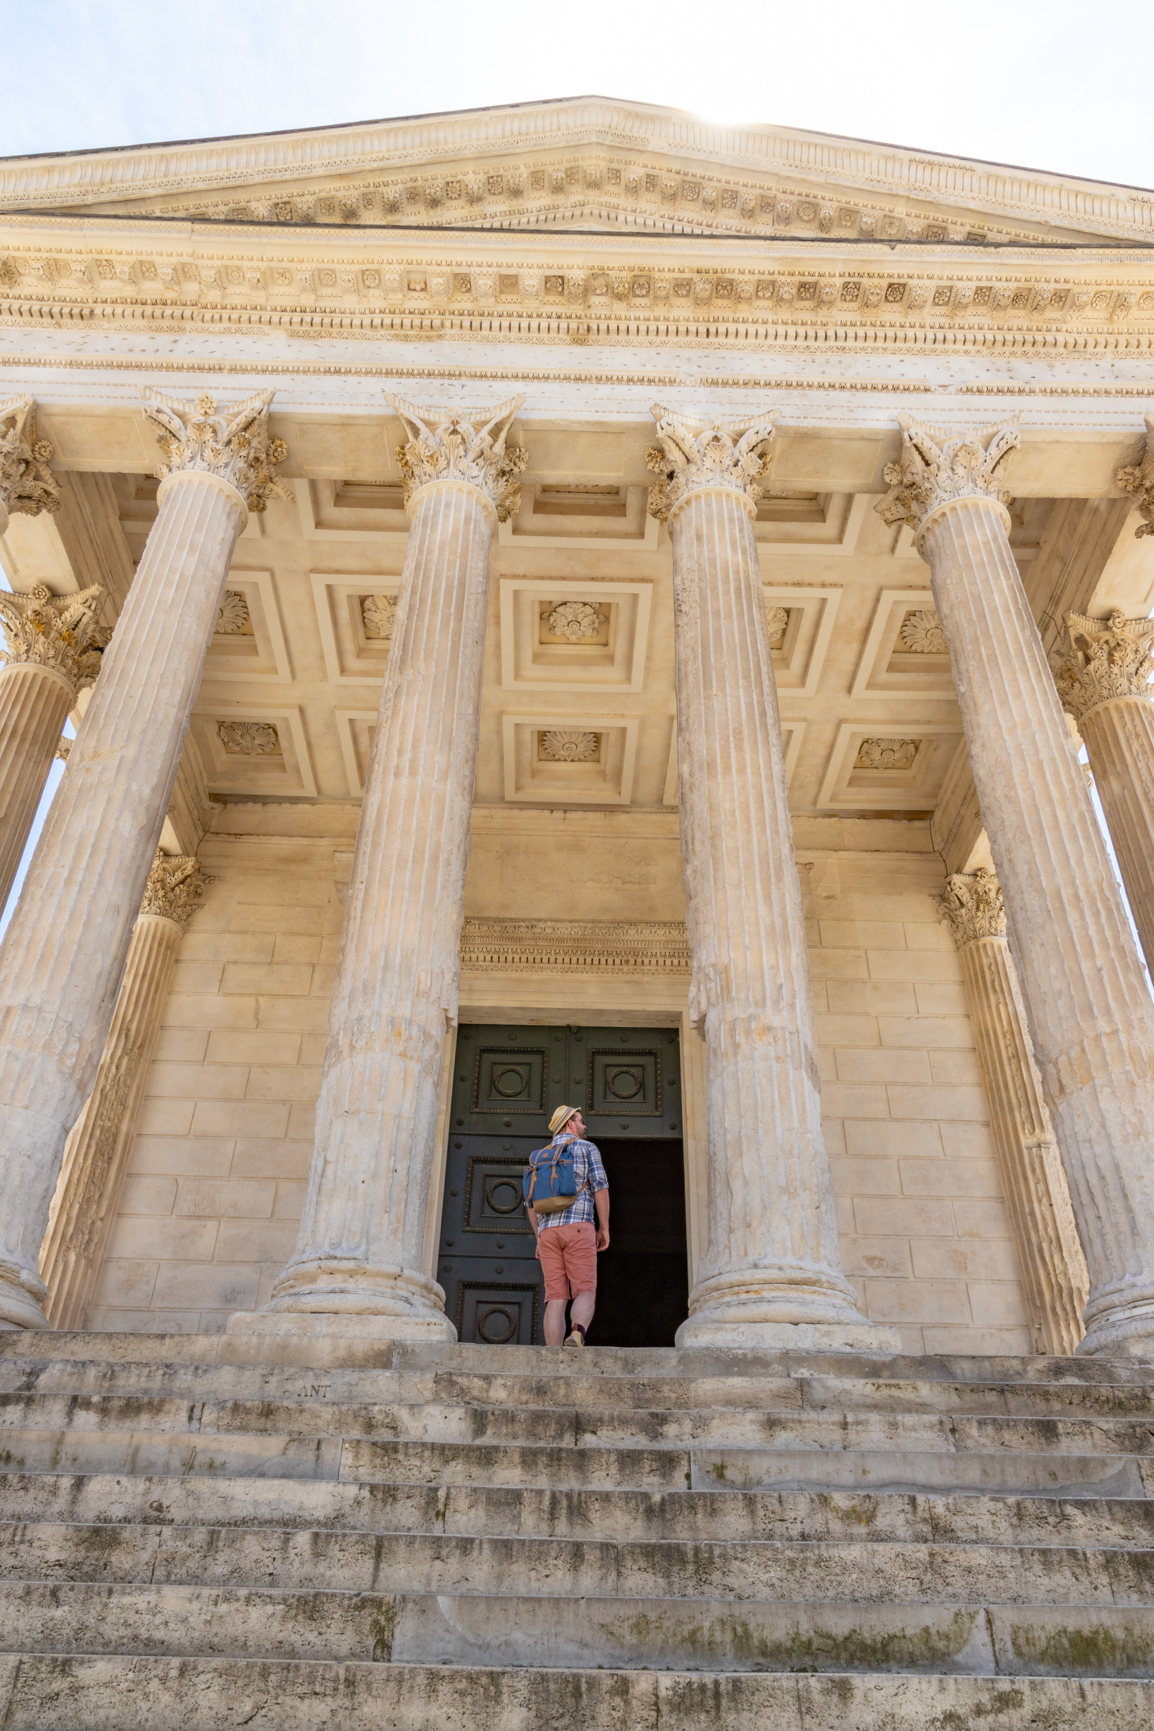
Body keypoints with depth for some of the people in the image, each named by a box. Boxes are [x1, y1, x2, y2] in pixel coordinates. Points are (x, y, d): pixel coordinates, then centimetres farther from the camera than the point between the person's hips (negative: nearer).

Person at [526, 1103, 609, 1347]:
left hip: (548, 1232, 4)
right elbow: (600, 1188, -3)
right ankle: (577, 1335, -37)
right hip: (578, 1228, -4)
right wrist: (604, 1228, 2)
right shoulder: (587, 1148, 8)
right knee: (584, 1293, -5)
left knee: (556, 1298, 2)